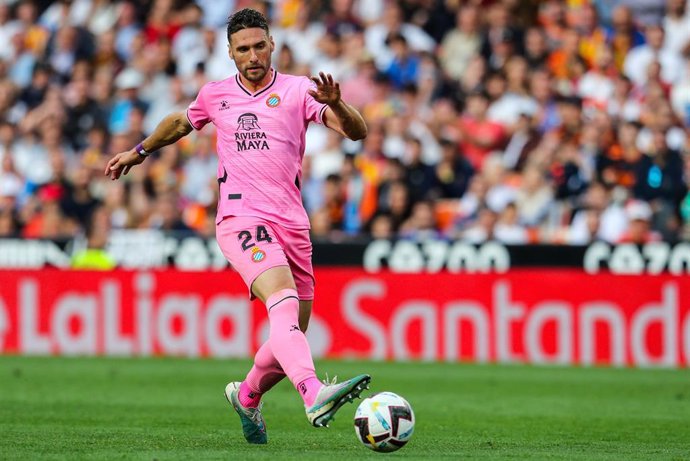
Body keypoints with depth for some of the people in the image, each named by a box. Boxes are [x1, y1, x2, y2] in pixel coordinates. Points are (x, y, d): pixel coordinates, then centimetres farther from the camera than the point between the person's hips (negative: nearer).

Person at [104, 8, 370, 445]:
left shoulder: (297, 90, 6)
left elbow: (357, 131, -5)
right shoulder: (216, 95, 12)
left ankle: (247, 397, 36)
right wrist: (140, 151, 42)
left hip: (292, 224, 2)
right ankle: (315, 396, -51)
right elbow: (180, 122, 35)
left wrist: (335, 103, -24)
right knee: (284, 303, -28)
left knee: (293, 335, 6)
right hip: (241, 217, -2)